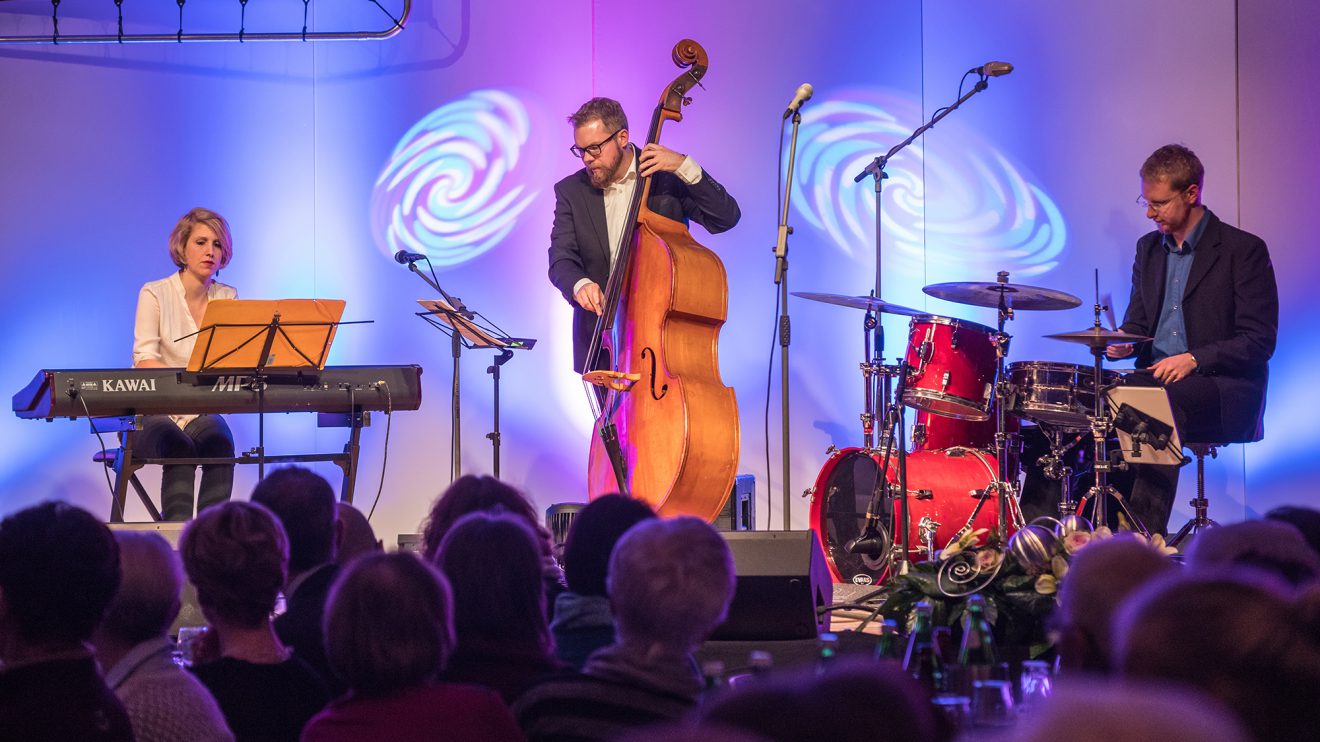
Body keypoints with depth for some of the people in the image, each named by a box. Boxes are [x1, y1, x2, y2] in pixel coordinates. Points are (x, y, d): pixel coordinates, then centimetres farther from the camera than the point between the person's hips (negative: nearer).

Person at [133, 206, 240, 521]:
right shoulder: (155, 294, -4)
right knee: (179, 449, -34)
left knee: (221, 445, -30)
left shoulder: (227, 298, 8)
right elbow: (144, 360, -13)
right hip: (156, 410, -3)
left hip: (203, 413, 3)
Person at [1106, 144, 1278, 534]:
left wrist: (1193, 360, -21)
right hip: (1157, 380, 6)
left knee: (1169, 403, -37)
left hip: (1225, 390, -6)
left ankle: (1145, 532, -41)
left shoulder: (1244, 250, -4)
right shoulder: (1149, 248, 16)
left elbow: (1259, 341, -9)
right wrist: (1125, 342, -2)